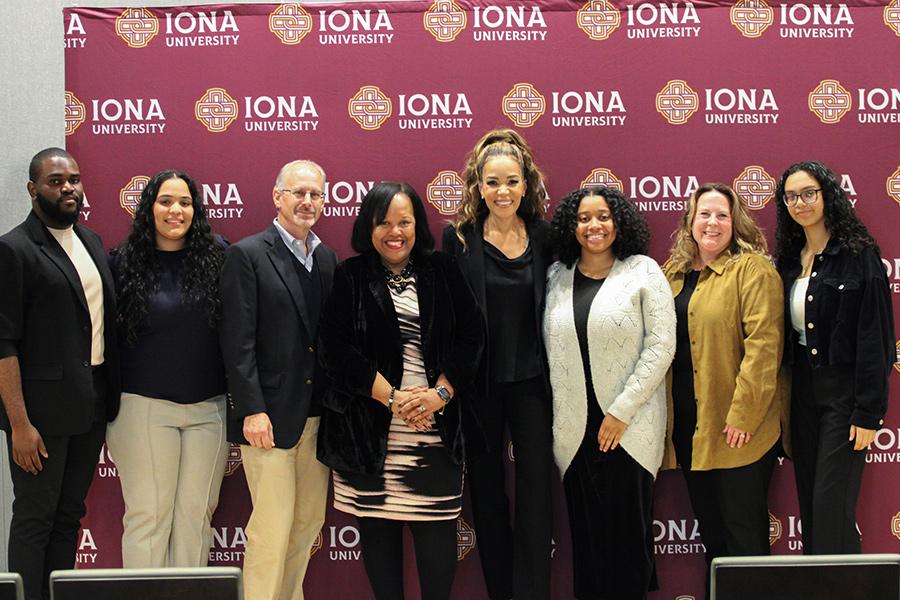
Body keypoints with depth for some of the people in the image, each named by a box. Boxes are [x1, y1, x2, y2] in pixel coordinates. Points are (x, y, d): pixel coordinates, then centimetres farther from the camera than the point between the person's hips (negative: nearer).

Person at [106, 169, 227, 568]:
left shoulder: (217, 259, 2)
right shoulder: (124, 263, 0)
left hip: (209, 408, 2)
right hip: (145, 408, -1)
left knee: (196, 513, 7)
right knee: (148, 514, 1)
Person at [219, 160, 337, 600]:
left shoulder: (327, 259, 12)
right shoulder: (247, 255, -6)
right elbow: (238, 342, -11)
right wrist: (252, 410, -16)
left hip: (317, 414, 6)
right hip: (270, 414, -6)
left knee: (309, 522, 11)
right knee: (273, 526, -5)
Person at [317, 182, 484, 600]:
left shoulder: (442, 272, 8)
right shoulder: (350, 277, 3)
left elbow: (471, 336, 4)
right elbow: (337, 349, -5)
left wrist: (439, 394, -10)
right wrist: (392, 398, -13)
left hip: (437, 426, 1)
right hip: (369, 429, -1)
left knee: (437, 526, 1)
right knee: (377, 525, 4)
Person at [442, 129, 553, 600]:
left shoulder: (544, 237, 2)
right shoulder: (459, 238, -2)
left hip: (531, 381, 1)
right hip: (478, 382, 0)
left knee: (535, 489, 0)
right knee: (486, 490, 9)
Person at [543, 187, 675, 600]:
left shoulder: (642, 272, -1)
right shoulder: (557, 277, 8)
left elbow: (661, 346, -7)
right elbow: (548, 350, 9)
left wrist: (621, 412, -11)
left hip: (630, 429, -3)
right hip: (575, 430, 3)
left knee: (627, 531, 0)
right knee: (586, 532, 7)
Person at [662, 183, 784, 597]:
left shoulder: (753, 270, -7)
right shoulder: (673, 273, 13)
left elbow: (762, 345, -16)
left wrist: (742, 415, -20)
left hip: (737, 428, -7)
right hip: (688, 424, 7)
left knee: (743, 531, 1)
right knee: (709, 526, 16)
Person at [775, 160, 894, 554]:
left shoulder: (858, 255, -9)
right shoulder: (790, 259, 11)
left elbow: (874, 336, -13)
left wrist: (869, 412, -17)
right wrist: (786, 398, 7)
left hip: (844, 389, -6)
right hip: (802, 390, 6)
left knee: (832, 504, -7)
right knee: (809, 503, 10)